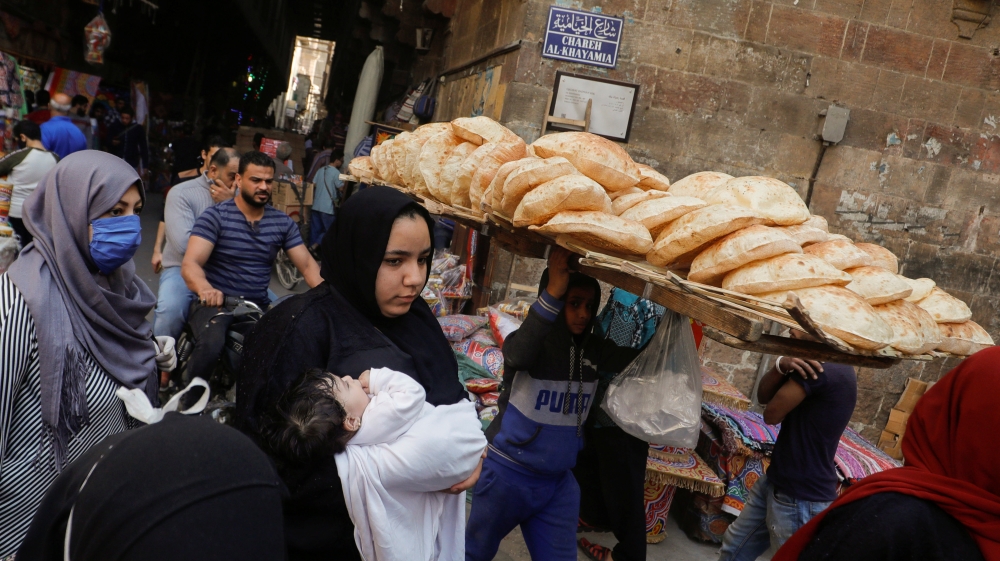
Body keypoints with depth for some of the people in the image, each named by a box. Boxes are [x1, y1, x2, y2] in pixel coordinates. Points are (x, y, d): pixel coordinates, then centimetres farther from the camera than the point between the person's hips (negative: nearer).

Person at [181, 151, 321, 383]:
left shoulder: (283, 222, 6)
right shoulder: (215, 216, -6)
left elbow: (308, 266, 0)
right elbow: (190, 263, -16)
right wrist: (206, 290, -41)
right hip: (217, 302, -4)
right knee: (210, 345, -34)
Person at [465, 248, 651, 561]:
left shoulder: (594, 351, -2)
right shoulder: (530, 343, -17)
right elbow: (517, 355, -41)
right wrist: (552, 293, -52)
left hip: (559, 480, 4)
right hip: (508, 473, -4)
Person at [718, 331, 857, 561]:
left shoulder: (827, 371, -25)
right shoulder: (811, 362, 5)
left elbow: (771, 414, -18)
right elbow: (763, 397, 1)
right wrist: (782, 365, -18)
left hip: (801, 498, -9)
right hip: (776, 482, 9)